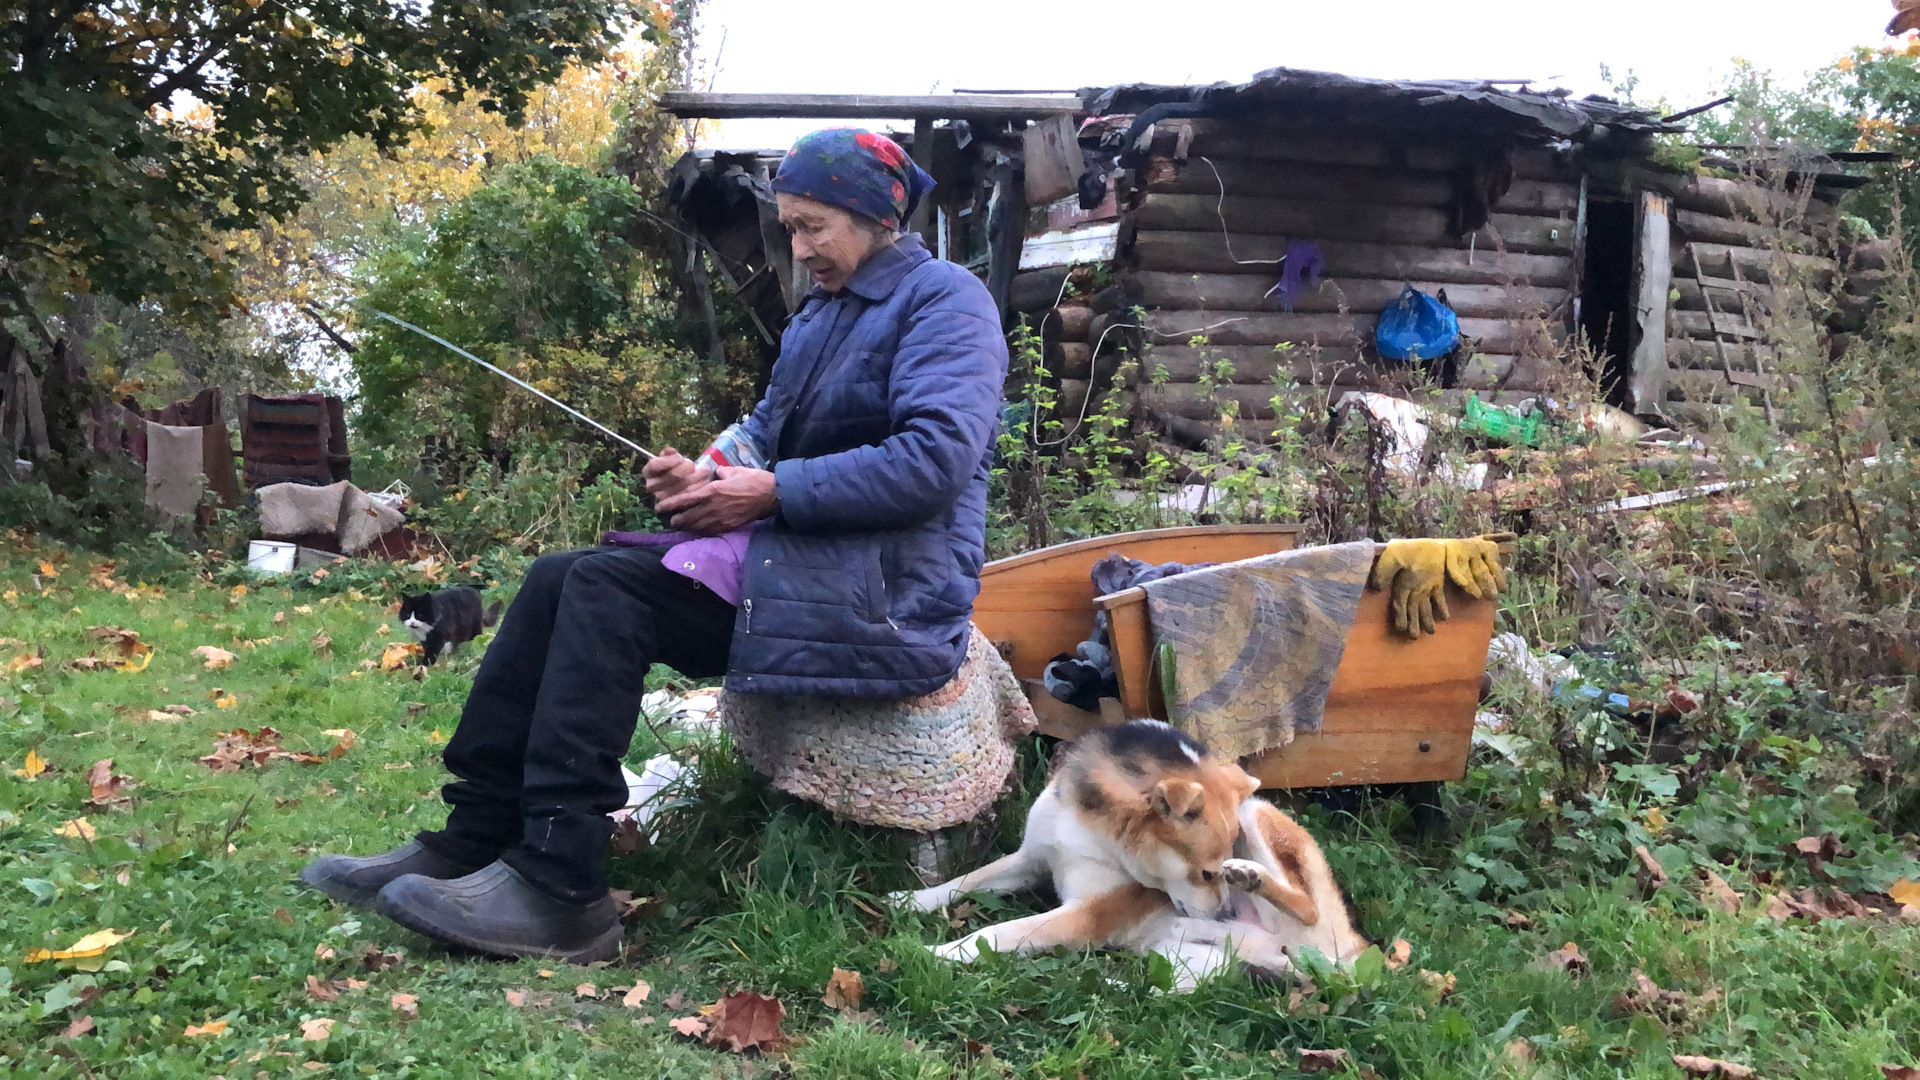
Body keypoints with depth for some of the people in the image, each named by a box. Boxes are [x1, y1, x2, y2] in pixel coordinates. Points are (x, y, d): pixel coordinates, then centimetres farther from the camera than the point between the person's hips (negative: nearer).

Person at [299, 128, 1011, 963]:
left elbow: (934, 459, -22)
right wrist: (707, 473, -1)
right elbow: (767, 429, 23)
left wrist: (771, 492, -17)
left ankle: (559, 893, -23)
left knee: (606, 587, -23)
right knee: (558, 581, -5)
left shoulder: (944, 299, -8)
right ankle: (470, 843, -6)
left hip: (886, 585, -9)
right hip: (789, 552, 9)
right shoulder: (821, 311, 22)